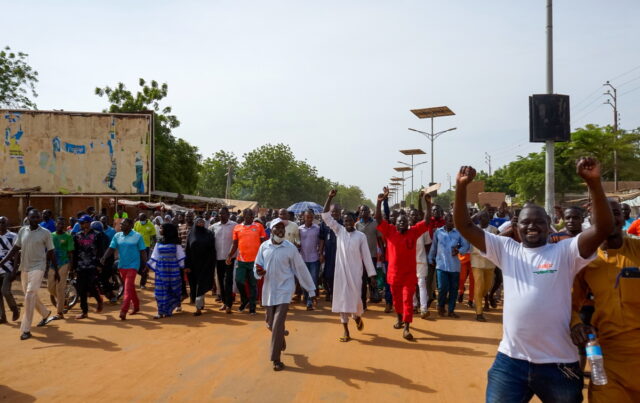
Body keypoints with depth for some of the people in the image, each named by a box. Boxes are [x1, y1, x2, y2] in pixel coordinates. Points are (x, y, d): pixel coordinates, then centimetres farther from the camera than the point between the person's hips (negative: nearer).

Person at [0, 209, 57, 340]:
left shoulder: (45, 233, -7)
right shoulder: (22, 230, 4)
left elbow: (51, 253, -2)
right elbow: (15, 248, 9)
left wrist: (56, 271, -1)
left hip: (38, 267, -5)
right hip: (24, 267, 5)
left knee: (30, 296, -14)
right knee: (30, 295, 15)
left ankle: (26, 329, -10)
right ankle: (45, 313, 41)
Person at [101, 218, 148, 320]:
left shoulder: (137, 236, -6)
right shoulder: (117, 236, 5)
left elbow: (143, 252, -3)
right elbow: (111, 248, 1)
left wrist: (144, 265, -3)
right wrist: (104, 257, -16)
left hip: (132, 265, -5)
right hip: (122, 265, 5)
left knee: (128, 288, -12)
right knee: (130, 287, 16)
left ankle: (123, 311, -14)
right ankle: (136, 306, 31)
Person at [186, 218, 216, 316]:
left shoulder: (209, 234, 0)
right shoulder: (191, 234, 4)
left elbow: (212, 250, -1)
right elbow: (187, 251, 2)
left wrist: (211, 264, -8)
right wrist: (187, 265, -5)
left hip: (205, 264, -3)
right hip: (194, 263, 3)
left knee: (201, 285, -5)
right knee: (194, 284, 11)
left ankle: (199, 308, -4)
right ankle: (201, 303, 30)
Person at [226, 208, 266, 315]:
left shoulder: (259, 227, 2)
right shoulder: (237, 228, 6)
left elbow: (264, 242, 4)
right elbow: (235, 244, 9)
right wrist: (230, 255, -4)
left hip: (255, 260, -1)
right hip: (241, 260, 2)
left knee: (253, 284, 5)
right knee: (239, 281, -2)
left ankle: (252, 307, 16)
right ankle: (244, 300, 25)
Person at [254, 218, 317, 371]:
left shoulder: (290, 248, -9)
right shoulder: (264, 247, -1)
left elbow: (301, 269, -3)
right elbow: (257, 267, 6)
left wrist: (311, 289, 1)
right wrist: (258, 272, -19)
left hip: (284, 290, -3)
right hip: (268, 290, 3)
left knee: (278, 324, -10)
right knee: (270, 324, 13)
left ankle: (276, 359, 4)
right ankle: (281, 337, 47)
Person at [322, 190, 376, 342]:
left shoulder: (361, 236, -2)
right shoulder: (339, 231, 3)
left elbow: (366, 256, 0)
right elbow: (325, 216, -3)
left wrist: (372, 274, -2)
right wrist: (330, 197, -11)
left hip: (355, 272, -2)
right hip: (340, 271, 2)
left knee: (355, 298, -3)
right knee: (342, 299, 2)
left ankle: (357, 317, 32)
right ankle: (346, 331, 10)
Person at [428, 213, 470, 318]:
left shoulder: (458, 233, 1)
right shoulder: (438, 232, 1)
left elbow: (466, 246, 2)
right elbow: (433, 246, 10)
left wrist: (459, 251, -16)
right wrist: (431, 259, 14)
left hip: (454, 266, 2)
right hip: (441, 265, -2)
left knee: (453, 289, 6)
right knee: (443, 287, -8)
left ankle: (451, 310, 20)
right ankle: (441, 306, 18)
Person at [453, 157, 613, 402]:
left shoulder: (565, 252, -2)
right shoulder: (506, 249, 4)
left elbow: (603, 228, -16)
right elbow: (464, 227, 0)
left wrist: (594, 182, -27)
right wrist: (461, 187, -13)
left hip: (558, 363, -1)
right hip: (510, 360, 1)